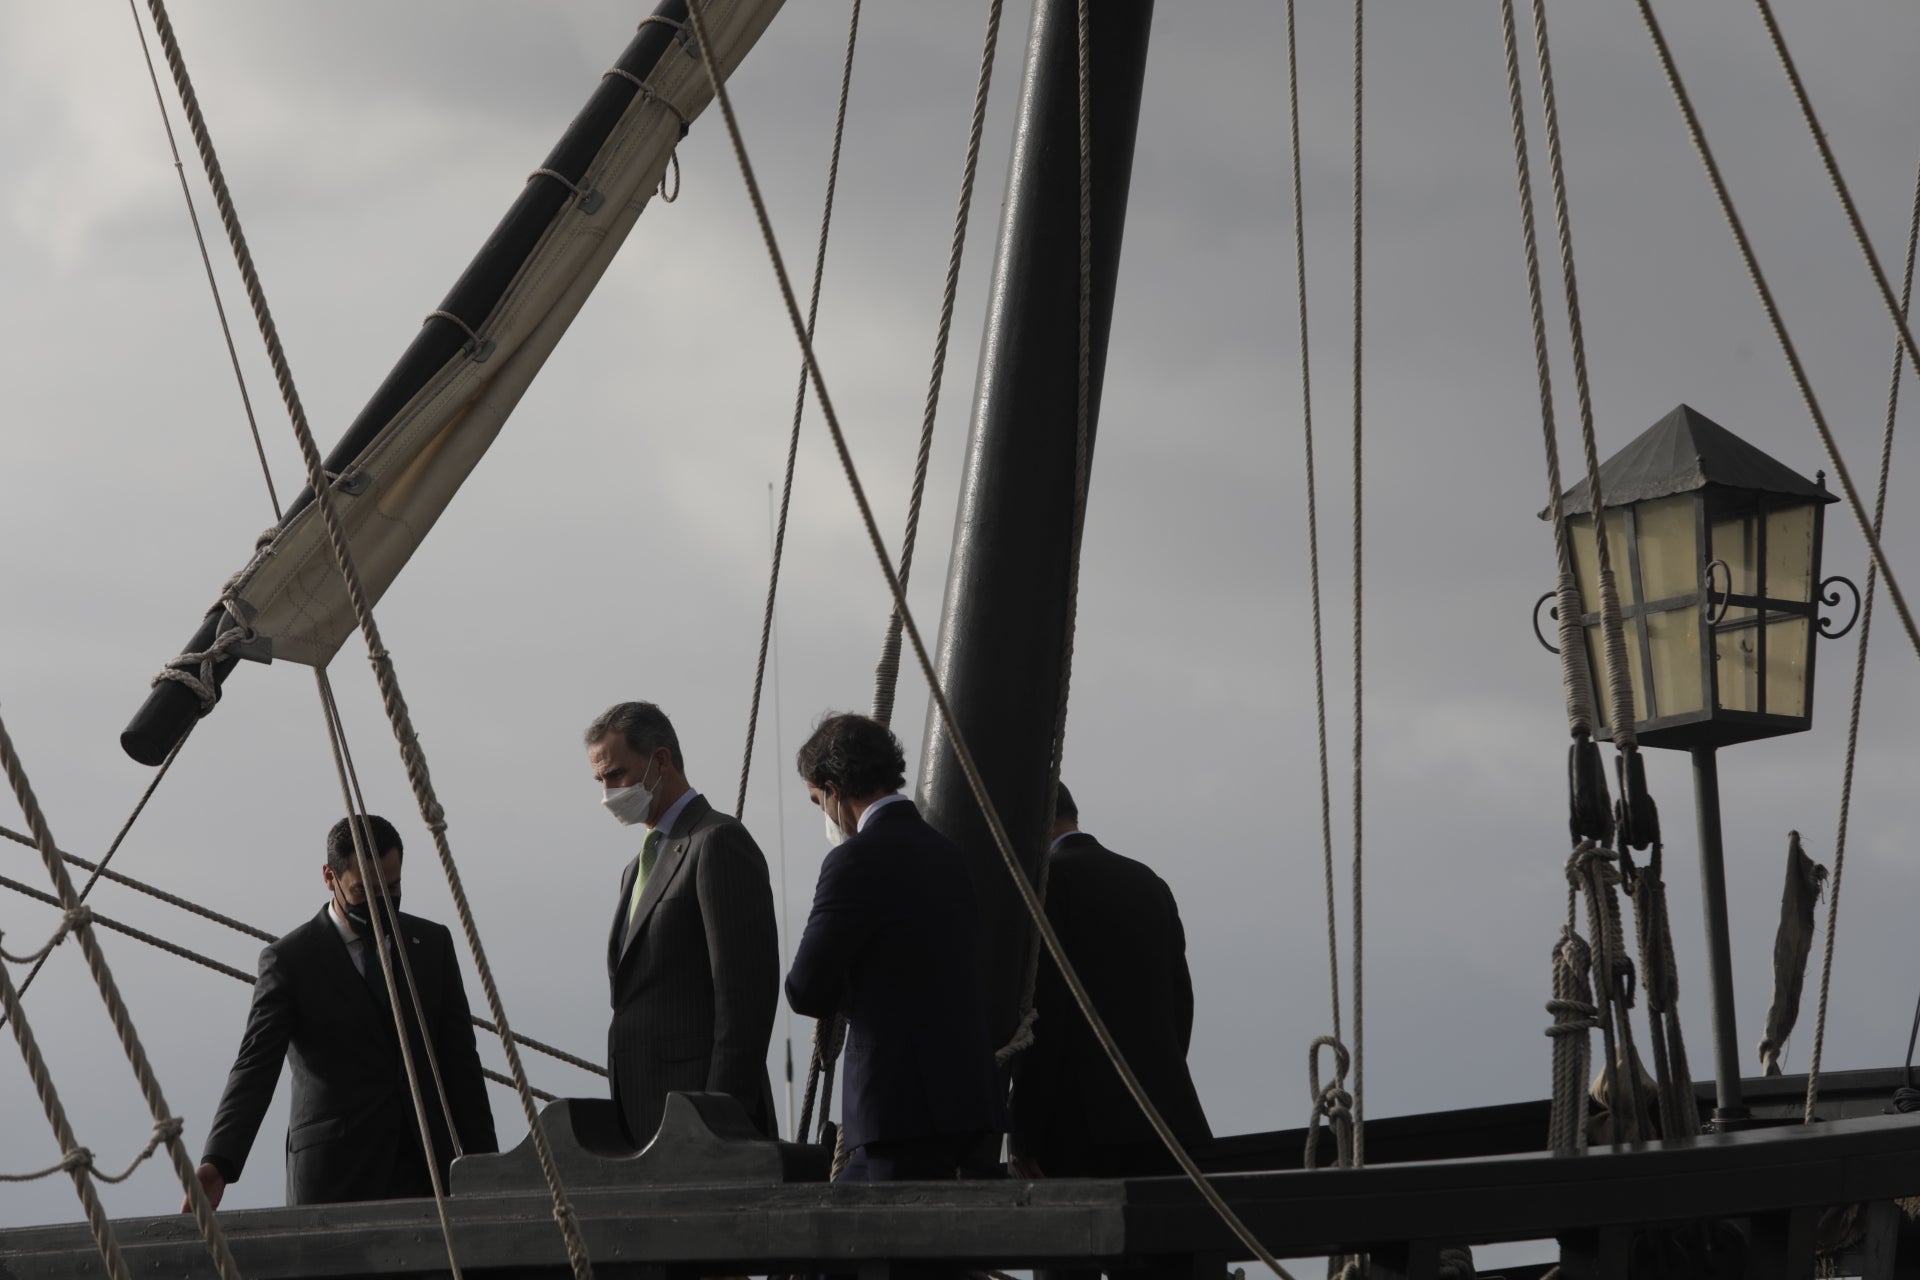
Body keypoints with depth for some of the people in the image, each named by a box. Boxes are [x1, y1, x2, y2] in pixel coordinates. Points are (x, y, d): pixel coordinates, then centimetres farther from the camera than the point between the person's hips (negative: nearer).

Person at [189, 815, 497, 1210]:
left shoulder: (433, 944, 12)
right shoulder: (289, 961, -1)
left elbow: (460, 1059, 15)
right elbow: (254, 1071, -9)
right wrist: (218, 1164, -24)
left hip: (427, 1170, 3)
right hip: (334, 1180, -3)